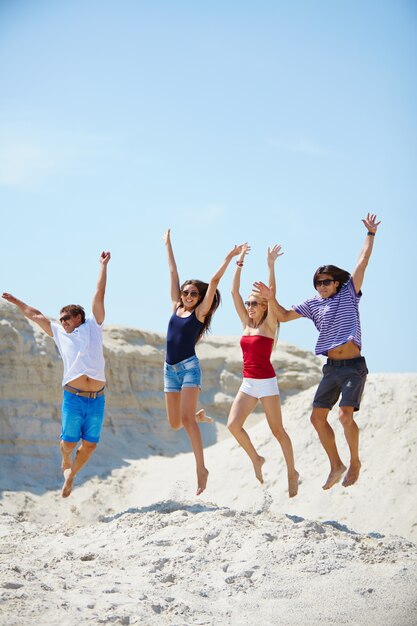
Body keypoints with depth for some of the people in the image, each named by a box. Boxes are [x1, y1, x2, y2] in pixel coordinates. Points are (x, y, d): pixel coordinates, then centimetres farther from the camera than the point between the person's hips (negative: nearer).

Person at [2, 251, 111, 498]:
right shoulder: (60, 333, 18)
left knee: (90, 444, 1)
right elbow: (35, 315, 28)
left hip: (97, 398, -1)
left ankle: (72, 474, 25)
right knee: (68, 442, -4)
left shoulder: (93, 326, 13)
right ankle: (66, 462, 29)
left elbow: (99, 295, 13)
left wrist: (103, 265, 15)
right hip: (73, 397, 1)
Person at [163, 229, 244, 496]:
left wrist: (229, 258, -11)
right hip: (170, 369, 5)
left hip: (189, 367, -5)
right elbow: (173, 272, 16)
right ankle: (198, 415, 38)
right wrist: (168, 244, 24)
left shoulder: (200, 312, 0)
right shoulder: (176, 308, 12)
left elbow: (214, 281, -6)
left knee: (186, 419, -17)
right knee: (175, 423, 6)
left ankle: (201, 469, -15)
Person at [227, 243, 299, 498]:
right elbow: (235, 292, 9)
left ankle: (292, 473, 14)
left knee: (277, 430, 1)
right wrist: (239, 264, 7)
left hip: (267, 382, -5)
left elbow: (271, 294, -16)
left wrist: (271, 264, -17)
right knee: (233, 424, -9)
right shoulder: (246, 324, 10)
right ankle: (256, 459, 12)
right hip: (248, 383, 6)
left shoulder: (268, 325, -4)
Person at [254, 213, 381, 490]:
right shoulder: (314, 304, 11)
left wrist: (371, 233, 0)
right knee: (318, 417, 1)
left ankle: (355, 462, 0)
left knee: (346, 414, -20)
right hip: (332, 369, 5)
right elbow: (284, 316, 14)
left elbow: (363, 261, 0)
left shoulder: (349, 293, 3)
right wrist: (270, 297, 1)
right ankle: (336, 466, 15)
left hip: (354, 367, -5)